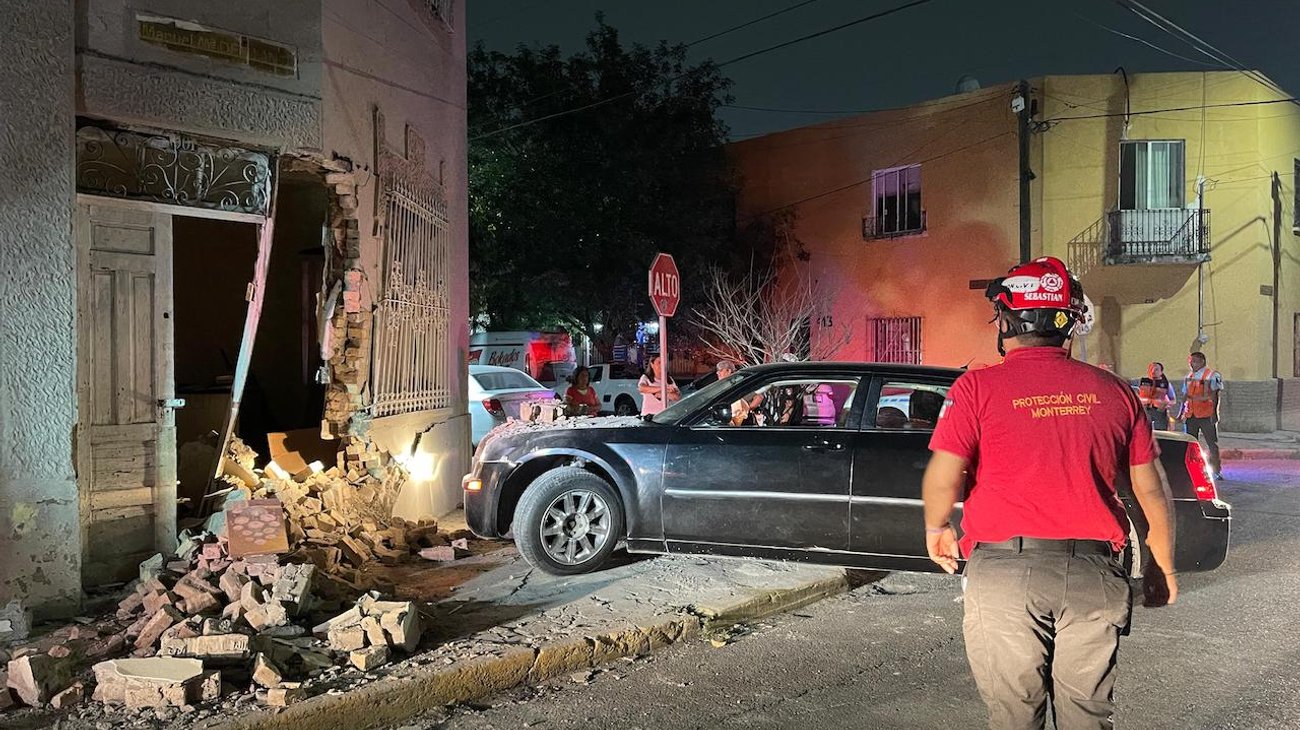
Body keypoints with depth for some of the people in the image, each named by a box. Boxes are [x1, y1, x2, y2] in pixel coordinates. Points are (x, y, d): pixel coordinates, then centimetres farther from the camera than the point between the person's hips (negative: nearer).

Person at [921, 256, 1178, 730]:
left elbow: (942, 479, -11)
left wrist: (936, 529, 10)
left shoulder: (978, 388, -4)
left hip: (1006, 571, -3)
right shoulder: (1114, 391, 7)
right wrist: (1162, 567, 23)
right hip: (1093, 574, 3)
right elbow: (1152, 490, 10)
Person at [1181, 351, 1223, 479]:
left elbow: (1215, 395, -8)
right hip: (1191, 416, 6)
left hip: (1207, 415, -6)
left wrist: (1214, 413, -14)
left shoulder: (1212, 375, -4)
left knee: (1212, 444, -1)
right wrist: (1182, 413, 15)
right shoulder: (1188, 377, 16)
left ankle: (1216, 471, 4)